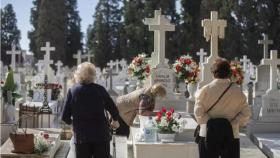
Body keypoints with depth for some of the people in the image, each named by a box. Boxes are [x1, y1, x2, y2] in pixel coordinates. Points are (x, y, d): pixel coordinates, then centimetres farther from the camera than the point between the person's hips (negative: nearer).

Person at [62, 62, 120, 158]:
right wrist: (115, 121, 19)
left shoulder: (73, 91, -3)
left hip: (81, 137, 1)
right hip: (101, 135, 0)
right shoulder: (99, 90, -4)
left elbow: (65, 117, -3)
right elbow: (114, 110, -3)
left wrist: (71, 122, 20)